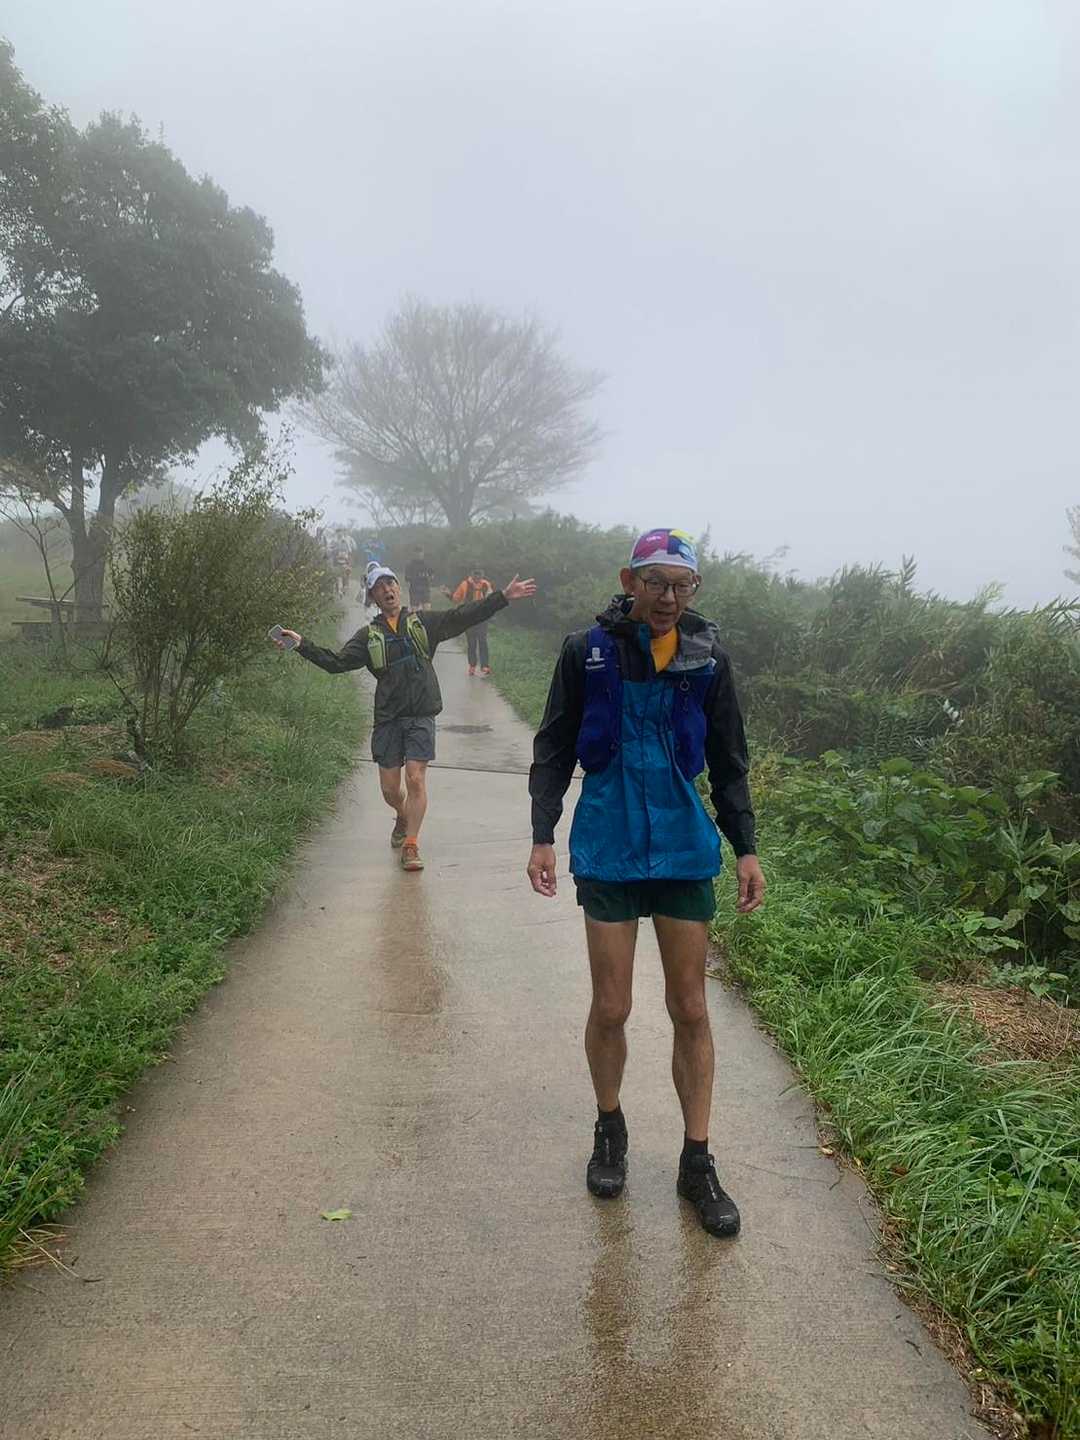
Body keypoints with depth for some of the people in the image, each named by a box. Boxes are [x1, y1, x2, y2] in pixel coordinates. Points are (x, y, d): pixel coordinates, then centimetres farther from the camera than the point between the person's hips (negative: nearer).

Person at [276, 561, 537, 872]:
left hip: (421, 716, -2)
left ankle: (411, 846, -1)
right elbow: (337, 662, 2)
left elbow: (464, 617, 1)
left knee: (416, 778, -12)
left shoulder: (424, 623, 8)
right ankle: (403, 818, 41)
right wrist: (302, 645, -8)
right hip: (387, 719, 2)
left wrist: (503, 597, -7)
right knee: (389, 788, 7)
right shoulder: (368, 635, 9)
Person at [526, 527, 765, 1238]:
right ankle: (610, 1129, 32)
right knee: (610, 1008, 6)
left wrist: (746, 848, 4)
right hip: (608, 850, -1)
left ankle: (698, 1161, 21)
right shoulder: (589, 651, -5)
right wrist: (543, 837, -5)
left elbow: (730, 761, 9)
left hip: (686, 849, 2)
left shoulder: (708, 657, 0)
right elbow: (554, 749, 2)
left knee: (691, 1009, 7)